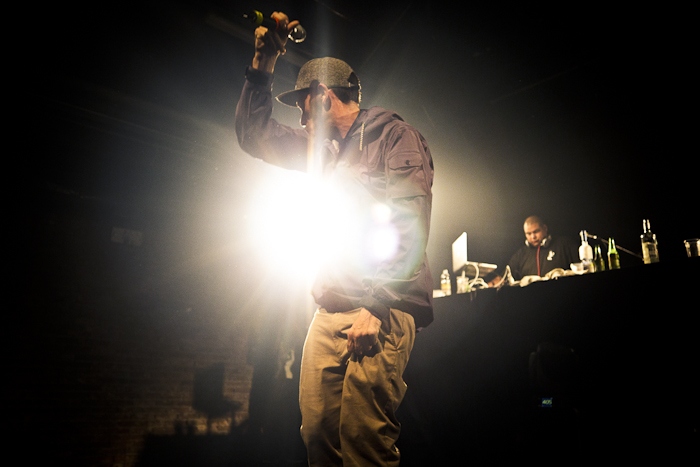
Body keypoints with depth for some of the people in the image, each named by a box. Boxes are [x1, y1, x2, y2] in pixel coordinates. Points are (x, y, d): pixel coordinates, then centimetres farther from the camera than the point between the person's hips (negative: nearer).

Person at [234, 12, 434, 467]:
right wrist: (263, 62, 20)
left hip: (382, 310, -7)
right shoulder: (323, 148, 25)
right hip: (330, 311, 7)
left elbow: (409, 227, -11)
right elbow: (253, 134, 30)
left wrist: (377, 306, -18)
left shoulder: (395, 136, 2)